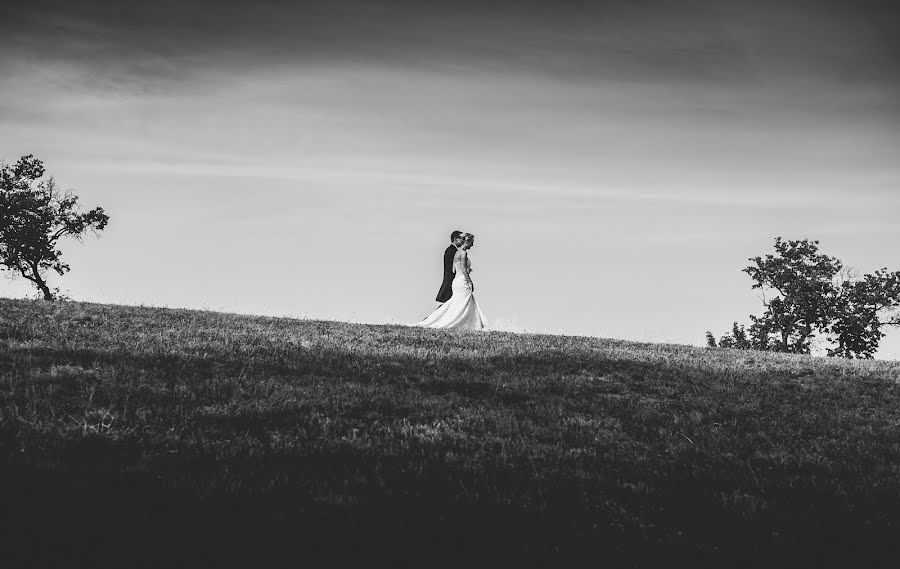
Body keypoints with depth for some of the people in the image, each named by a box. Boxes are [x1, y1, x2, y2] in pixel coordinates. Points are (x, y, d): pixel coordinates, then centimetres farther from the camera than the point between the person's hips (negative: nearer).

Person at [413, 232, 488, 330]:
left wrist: (467, 270, 17)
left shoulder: (457, 252, 16)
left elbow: (454, 270, 16)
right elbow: (463, 269, -17)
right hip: (462, 281, -9)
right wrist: (470, 282, -15)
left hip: (456, 281, 9)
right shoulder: (463, 253, -12)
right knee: (461, 306, -4)